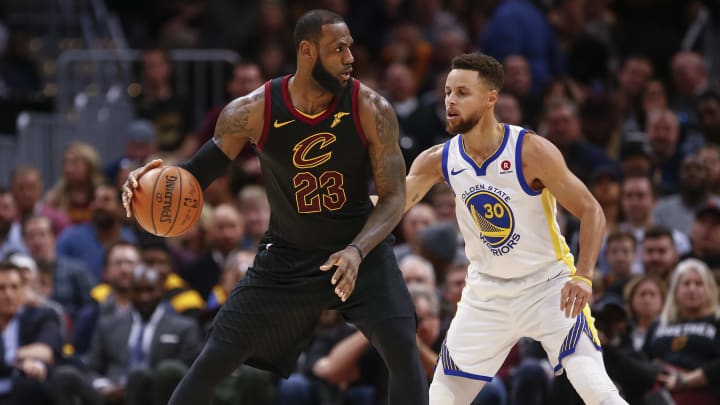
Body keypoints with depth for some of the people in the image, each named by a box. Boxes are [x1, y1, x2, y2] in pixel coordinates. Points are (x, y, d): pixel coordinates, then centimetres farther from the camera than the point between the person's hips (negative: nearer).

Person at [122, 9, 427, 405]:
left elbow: (393, 197, -13)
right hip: (287, 255, 1)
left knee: (402, 352, -20)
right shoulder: (253, 112, -16)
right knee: (213, 361, -2)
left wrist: (356, 251, -30)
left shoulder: (371, 109, -17)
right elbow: (198, 173, -4)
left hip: (359, 248, -1)